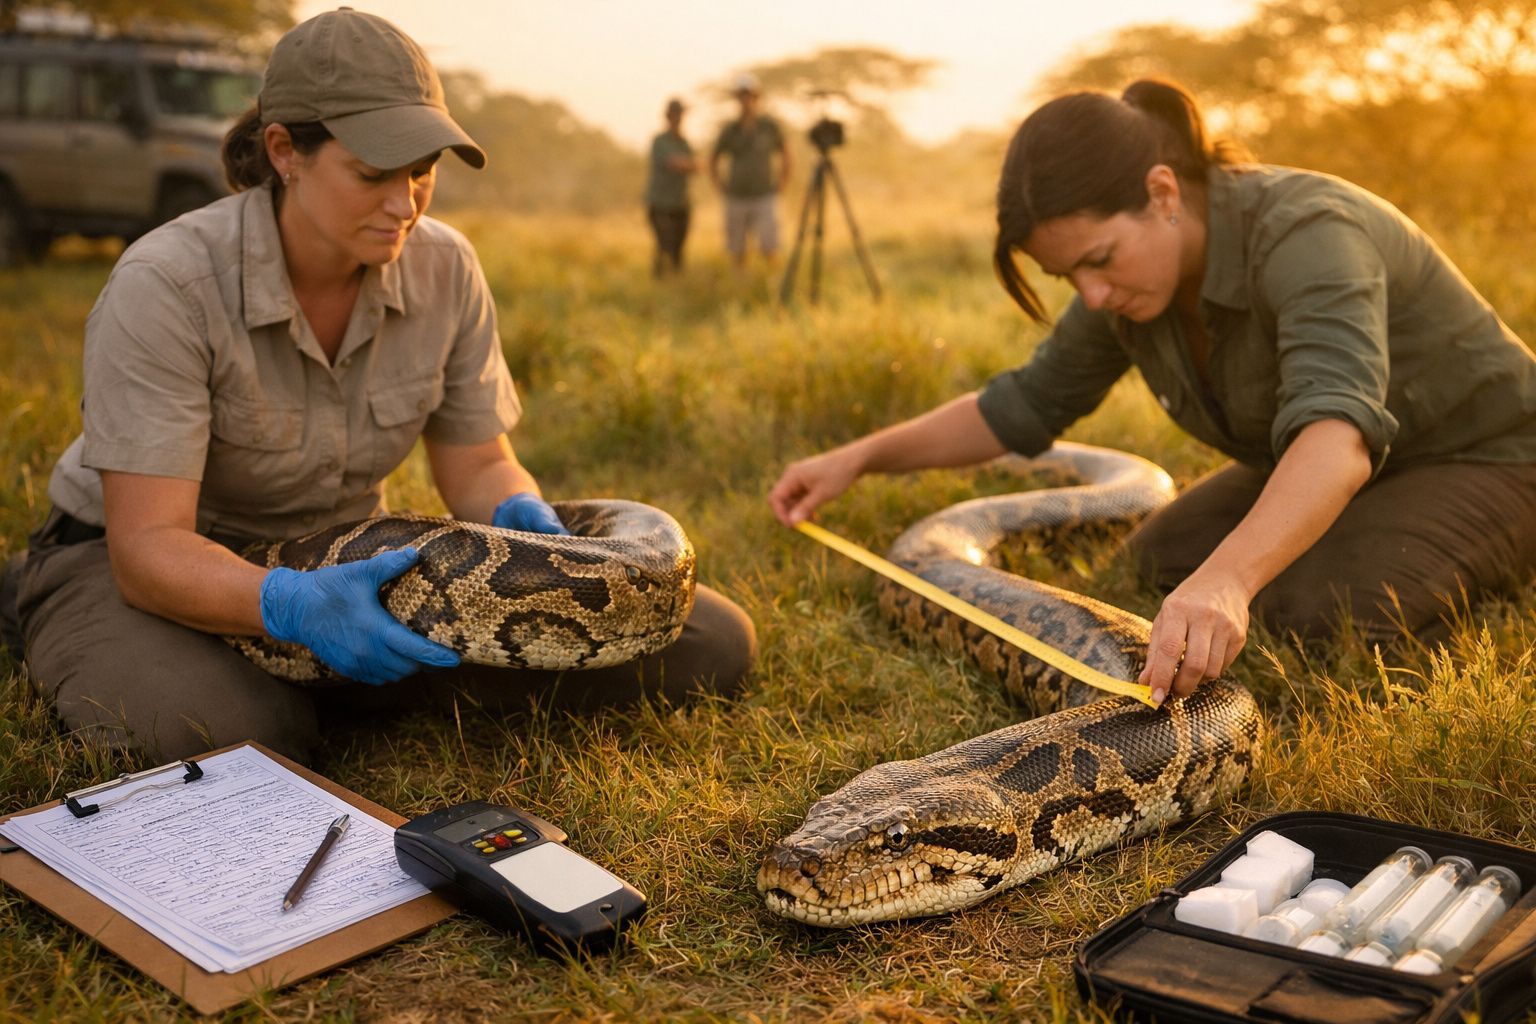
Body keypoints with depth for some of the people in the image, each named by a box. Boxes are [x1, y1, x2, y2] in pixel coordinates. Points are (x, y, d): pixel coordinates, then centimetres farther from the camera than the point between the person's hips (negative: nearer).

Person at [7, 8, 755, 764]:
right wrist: (291, 605, -47)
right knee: (238, 733, -41)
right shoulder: (165, 285, -25)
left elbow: (479, 468, -2)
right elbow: (146, 545, -28)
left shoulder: (443, 269, -11)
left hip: (345, 558, 4)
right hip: (146, 567, -3)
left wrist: (522, 518, -26)